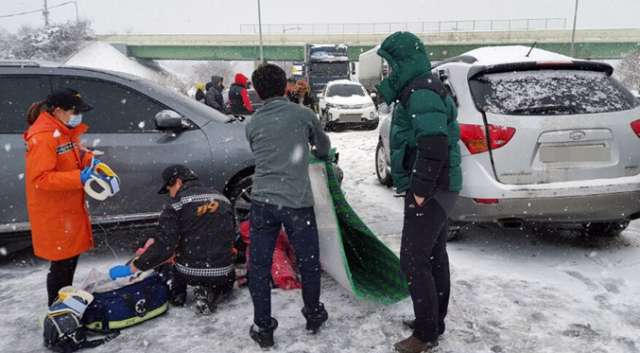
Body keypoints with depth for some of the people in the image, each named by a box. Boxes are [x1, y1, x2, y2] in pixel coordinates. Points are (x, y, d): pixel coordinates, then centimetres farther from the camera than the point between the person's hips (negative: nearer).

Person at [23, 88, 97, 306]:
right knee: (61, 262, 0)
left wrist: (90, 161, -3)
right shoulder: (42, 138, -22)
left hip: (70, 208, 9)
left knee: (71, 256, 20)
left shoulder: (67, 131, 7)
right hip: (53, 214, -9)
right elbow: (41, 178, -26)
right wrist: (78, 178, -31)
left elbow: (79, 155, 19)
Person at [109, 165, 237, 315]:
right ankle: (210, 293, 5)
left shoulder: (175, 206, -8)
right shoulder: (224, 199, 4)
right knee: (227, 281, 37)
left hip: (189, 273, 0)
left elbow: (163, 248, -15)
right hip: (222, 274, 1)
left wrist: (131, 268, -6)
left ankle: (178, 294, 21)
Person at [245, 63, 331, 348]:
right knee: (309, 261, 17)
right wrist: (317, 153, 44)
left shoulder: (252, 124, 9)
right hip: (297, 202, -2)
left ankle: (262, 328, 22)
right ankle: (313, 315, 36)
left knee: (258, 266, 14)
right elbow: (324, 147, 20)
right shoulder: (303, 114, 3)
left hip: (262, 201, 2)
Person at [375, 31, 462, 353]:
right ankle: (435, 322, 32)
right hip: (436, 189, 11)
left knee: (414, 261, -3)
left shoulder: (421, 93, -19)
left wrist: (419, 190, -21)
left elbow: (434, 147, -28)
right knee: (434, 256, 17)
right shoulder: (419, 90, 15)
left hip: (431, 191, -11)